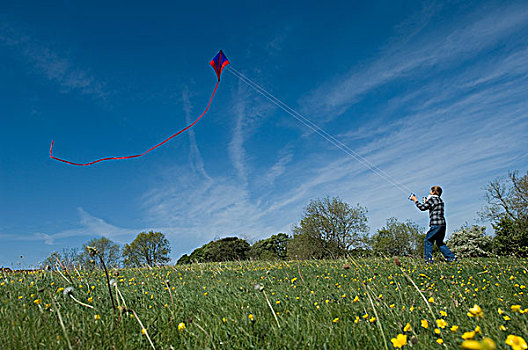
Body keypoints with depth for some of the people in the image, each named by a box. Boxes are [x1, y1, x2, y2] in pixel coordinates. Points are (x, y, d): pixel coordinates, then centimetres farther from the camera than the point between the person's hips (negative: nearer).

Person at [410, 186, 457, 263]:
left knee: (428, 240, -1)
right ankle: (452, 257, 15)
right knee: (440, 242, 18)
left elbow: (422, 207, -7)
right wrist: (427, 203, 30)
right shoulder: (440, 201, 19)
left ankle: (428, 259, -4)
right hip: (442, 224, 9)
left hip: (436, 224, -9)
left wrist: (415, 200, 4)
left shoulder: (432, 199, -6)